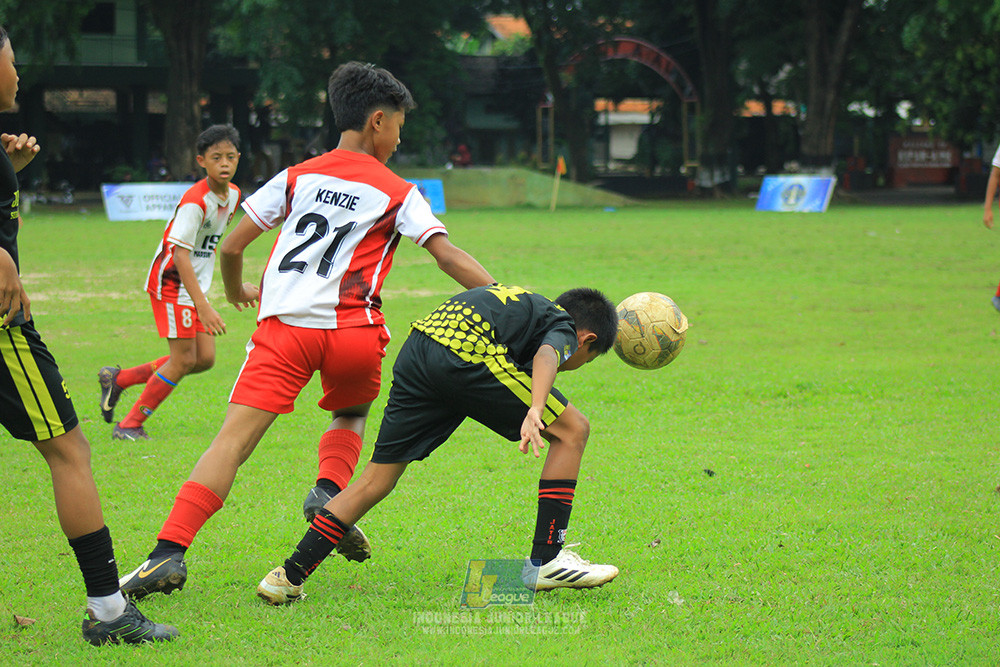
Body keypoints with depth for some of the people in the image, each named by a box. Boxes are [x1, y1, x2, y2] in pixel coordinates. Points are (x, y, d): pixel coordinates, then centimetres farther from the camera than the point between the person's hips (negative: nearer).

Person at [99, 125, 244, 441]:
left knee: (205, 359, 3)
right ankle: (130, 425, -1)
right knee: (184, 358, -12)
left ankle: (119, 379, 15)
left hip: (196, 284, 8)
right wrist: (202, 306, -36)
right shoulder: (195, 201, -24)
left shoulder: (233, 194, 2)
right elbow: (180, 255, -29)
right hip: (171, 281, -8)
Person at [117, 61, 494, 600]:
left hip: (282, 322, 1)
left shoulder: (297, 177, 19)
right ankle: (330, 488, -1)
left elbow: (232, 246, 17)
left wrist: (237, 291, 37)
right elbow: (449, 256, 1)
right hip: (353, 331, -1)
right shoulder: (398, 194, 12)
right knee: (350, 415, 29)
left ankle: (170, 551, -23)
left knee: (234, 437, -9)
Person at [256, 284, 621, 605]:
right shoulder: (563, 330, 14)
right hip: (467, 352, -8)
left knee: (376, 480, 13)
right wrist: (535, 411, -27)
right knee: (572, 431, 6)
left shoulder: (529, 304, 37)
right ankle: (545, 562, 4)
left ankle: (288, 578, 8)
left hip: (414, 350, 8)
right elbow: (546, 358, -10)